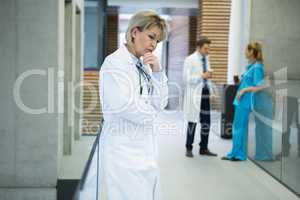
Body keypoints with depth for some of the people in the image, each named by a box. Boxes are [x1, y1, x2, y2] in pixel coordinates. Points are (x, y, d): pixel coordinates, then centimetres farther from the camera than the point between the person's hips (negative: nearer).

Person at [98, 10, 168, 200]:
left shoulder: (143, 66, 12)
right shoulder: (114, 62, -11)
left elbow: (160, 104, 10)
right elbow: (122, 105, -20)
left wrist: (158, 72, -2)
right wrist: (151, 114, -4)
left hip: (146, 147, 8)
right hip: (124, 147, -7)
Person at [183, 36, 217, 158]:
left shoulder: (206, 59, 13)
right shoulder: (190, 60, -6)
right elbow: (186, 78, -14)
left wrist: (211, 91, 13)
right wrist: (202, 76, -19)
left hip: (205, 93, 6)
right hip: (195, 94, -6)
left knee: (206, 123, 7)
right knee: (192, 122, 1)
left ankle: (204, 148, 18)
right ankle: (189, 149, 12)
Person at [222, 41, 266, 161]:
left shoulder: (257, 67, -14)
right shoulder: (250, 66, 13)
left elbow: (259, 87, -18)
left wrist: (244, 90, -15)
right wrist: (239, 82, 11)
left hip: (245, 101, -9)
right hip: (241, 100, 9)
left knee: (240, 127, -1)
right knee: (237, 127, 14)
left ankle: (239, 154, 9)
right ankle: (234, 153, 22)